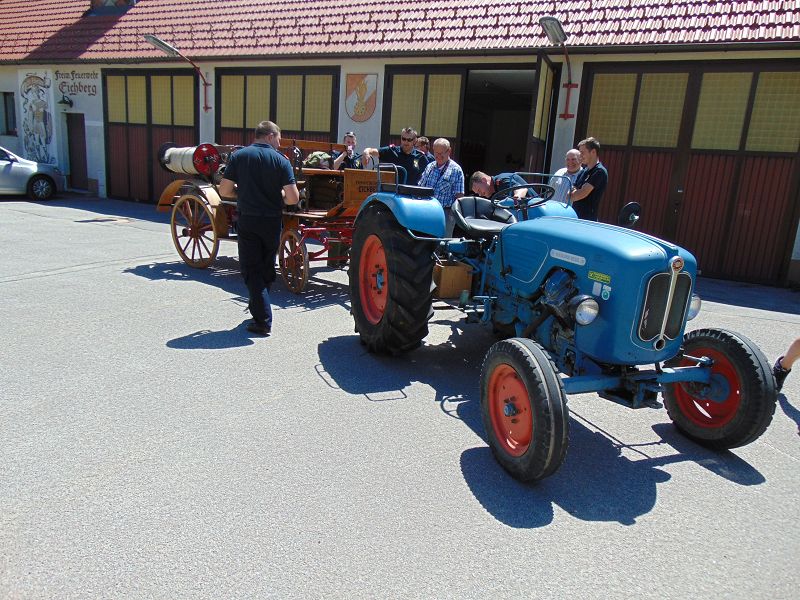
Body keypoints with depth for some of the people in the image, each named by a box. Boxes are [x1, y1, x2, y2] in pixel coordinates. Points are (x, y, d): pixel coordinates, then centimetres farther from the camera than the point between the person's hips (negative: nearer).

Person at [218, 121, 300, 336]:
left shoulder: (239, 156, -1)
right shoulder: (281, 160, -4)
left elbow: (224, 191, -3)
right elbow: (293, 198, -11)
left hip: (247, 220, 0)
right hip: (272, 221, 1)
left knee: (251, 269, 5)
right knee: (267, 267, 19)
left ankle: (263, 320, -2)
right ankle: (259, 306, 34)